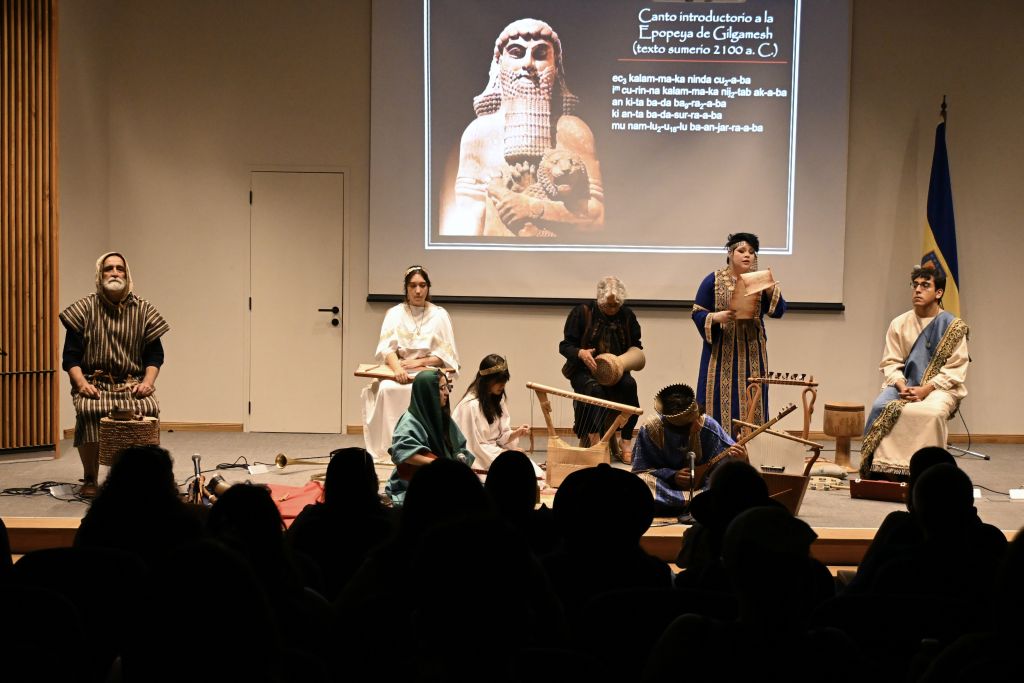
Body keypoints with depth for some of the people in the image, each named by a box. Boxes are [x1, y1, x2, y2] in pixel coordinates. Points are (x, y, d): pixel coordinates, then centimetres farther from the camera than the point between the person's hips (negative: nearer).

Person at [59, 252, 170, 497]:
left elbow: (155, 354, 10)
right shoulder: (85, 309, 5)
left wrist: (148, 381, -7)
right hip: (94, 382, -1)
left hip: (133, 383, 1)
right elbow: (70, 356, 4)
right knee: (88, 410, -33)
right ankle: (90, 478, -13)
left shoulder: (143, 310, 9)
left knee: (149, 408, -31)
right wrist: (81, 383, -13)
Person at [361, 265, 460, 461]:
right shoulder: (394, 313, 10)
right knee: (386, 389, -33)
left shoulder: (439, 314, 8)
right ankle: (390, 443, -30)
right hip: (398, 369, 1)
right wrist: (397, 368, -25)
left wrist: (420, 361, -12)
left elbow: (446, 355, 4)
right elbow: (387, 348, -4)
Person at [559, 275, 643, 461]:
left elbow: (636, 345, 18)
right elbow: (565, 346, -3)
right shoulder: (582, 313, -3)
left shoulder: (627, 315, 7)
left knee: (629, 385, -30)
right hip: (585, 370, -3)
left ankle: (626, 444, -24)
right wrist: (581, 353, -26)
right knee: (594, 389, -36)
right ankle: (594, 442, -25)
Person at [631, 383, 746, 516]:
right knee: (641, 482, -34)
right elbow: (640, 470, -9)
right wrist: (672, 476, -22)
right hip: (666, 483, 0)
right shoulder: (651, 429, -15)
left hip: (702, 483, 0)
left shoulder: (708, 425, -13)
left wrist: (738, 459, -33)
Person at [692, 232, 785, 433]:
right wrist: (717, 317, -20)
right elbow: (697, 314, -1)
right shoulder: (713, 281, 0)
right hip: (721, 353, -2)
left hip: (752, 353, 2)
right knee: (721, 402, -6)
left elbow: (778, 311, 0)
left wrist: (771, 290, -18)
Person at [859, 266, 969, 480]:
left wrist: (925, 389, -18)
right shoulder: (899, 323, 8)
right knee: (881, 407, -28)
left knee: (931, 413, -37)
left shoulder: (954, 327, -1)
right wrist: (902, 387, -13)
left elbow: (955, 370, -6)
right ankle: (881, 469, -22)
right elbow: (890, 362, 7)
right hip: (904, 384, 3)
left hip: (940, 388, -3)